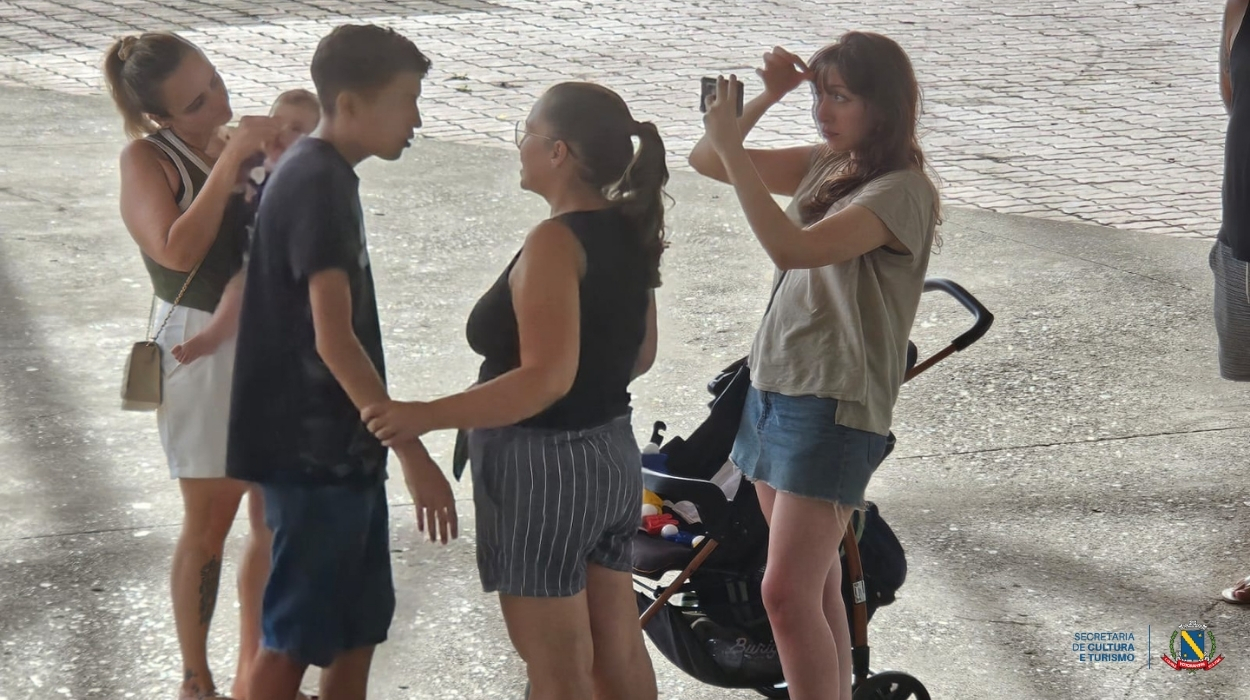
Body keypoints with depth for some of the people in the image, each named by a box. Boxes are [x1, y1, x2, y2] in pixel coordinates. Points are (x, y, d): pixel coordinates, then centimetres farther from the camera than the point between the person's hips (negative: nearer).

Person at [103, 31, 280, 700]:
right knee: (209, 522, 3)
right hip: (203, 350, -6)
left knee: (277, 516, 11)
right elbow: (178, 250, -26)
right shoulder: (146, 157, -10)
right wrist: (230, 161, -26)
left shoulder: (241, 140, 6)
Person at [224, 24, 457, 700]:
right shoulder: (318, 186, -20)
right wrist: (414, 453, -28)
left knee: (360, 622, 17)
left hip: (338, 445, 10)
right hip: (314, 449, -10)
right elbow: (334, 340, -26)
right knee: (294, 636, 0)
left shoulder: (319, 174, 11)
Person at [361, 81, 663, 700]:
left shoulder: (555, 243, -21)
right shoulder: (630, 232, 4)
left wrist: (426, 416, -29)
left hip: (543, 465, -9)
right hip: (614, 457, 9)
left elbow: (547, 378, -29)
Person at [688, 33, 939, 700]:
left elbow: (793, 248, -28)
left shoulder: (903, 192, -15)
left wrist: (730, 143, -27)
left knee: (787, 593, -13)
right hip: (773, 389, 8)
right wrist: (765, 98, -3)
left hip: (834, 406, -8)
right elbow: (704, 162, 11)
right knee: (815, 585, 14)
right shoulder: (824, 165, 9)